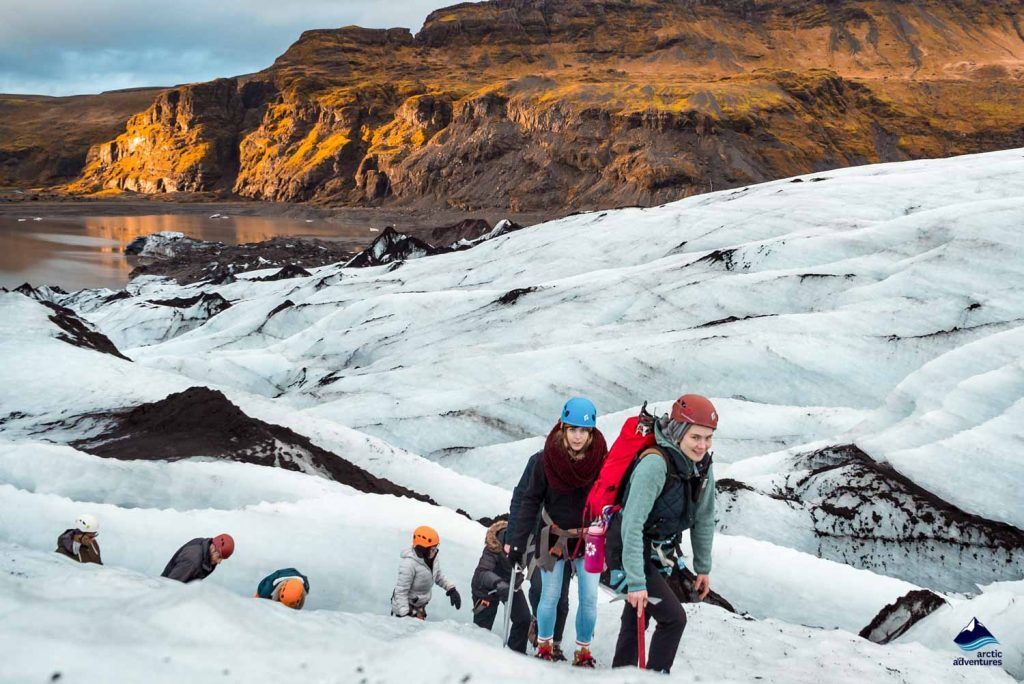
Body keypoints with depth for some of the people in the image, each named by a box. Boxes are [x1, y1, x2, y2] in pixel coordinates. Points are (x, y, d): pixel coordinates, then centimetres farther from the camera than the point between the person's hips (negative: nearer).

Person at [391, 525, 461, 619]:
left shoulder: (433, 559, -7)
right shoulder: (408, 564, -31)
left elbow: (439, 576, 12)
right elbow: (401, 591, -26)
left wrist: (451, 589, 0)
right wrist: (405, 614, -28)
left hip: (420, 606, 8)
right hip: (406, 607, -8)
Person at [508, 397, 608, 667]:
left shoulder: (602, 460, -15)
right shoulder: (547, 459, -16)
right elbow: (531, 500, -9)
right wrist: (518, 540, -12)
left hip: (589, 539, 1)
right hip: (554, 538, 0)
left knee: (589, 599, 5)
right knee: (549, 598, 9)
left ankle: (583, 652, 26)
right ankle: (544, 647, 32)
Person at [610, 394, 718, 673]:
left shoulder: (703, 465, -4)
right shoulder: (656, 464, -28)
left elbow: (704, 519, 7)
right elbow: (632, 524, -30)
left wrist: (703, 567, 12)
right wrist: (636, 581, -31)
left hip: (657, 555, 7)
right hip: (630, 553, -7)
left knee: (635, 621, 14)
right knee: (674, 618, -8)